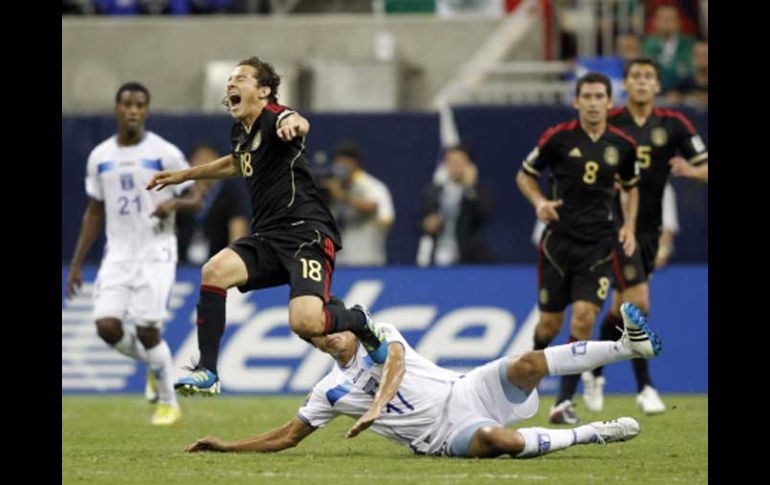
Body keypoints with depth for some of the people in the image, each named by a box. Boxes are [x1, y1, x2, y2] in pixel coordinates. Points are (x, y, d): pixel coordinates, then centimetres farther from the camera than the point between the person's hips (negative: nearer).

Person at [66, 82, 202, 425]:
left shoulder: (165, 154, -5)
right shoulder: (100, 157, 7)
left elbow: (195, 200, -1)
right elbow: (94, 213, 15)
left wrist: (174, 203, -25)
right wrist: (76, 264, 12)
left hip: (156, 253, -4)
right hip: (117, 255, 4)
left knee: (147, 330, -11)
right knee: (107, 326, -12)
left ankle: (169, 402, 10)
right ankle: (154, 364, 19)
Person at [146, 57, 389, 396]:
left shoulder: (274, 118, -10)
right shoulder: (240, 132, 16)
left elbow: (300, 125, -37)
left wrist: (293, 124, -61)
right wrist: (184, 175, 45)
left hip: (307, 234, -8)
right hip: (267, 237, 8)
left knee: (305, 322, -26)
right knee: (214, 271, -20)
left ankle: (359, 322, 9)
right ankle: (206, 373, -15)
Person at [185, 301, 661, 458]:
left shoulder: (380, 334, 6)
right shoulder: (330, 392, 12)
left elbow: (396, 363, -15)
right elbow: (288, 436, 15)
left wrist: (376, 407, -32)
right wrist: (226, 446, 9)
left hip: (465, 394, 0)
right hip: (443, 438, 0)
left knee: (526, 364, -26)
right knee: (496, 439, -35)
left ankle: (629, 344, -25)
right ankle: (591, 434, -24)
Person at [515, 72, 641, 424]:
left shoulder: (622, 145, 3)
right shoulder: (559, 138, -5)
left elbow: (631, 187, 20)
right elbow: (525, 174, 6)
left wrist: (629, 226, 6)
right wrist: (539, 202, -12)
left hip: (598, 244, 1)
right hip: (559, 239, -1)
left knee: (584, 316, -14)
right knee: (550, 322, 5)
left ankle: (564, 402, -9)